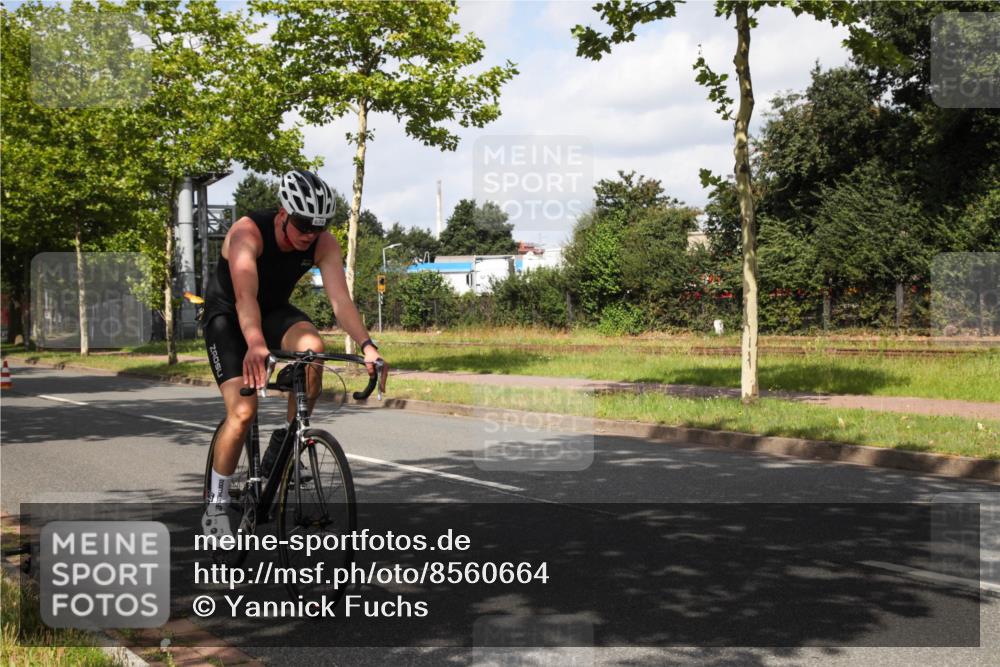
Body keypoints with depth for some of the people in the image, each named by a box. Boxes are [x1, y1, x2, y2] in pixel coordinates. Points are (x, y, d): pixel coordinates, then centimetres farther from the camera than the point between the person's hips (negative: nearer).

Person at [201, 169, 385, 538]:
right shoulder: (247, 232, -31)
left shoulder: (324, 243, -19)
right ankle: (216, 504, 0)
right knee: (243, 411, -19)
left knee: (312, 346, -31)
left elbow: (340, 297, -29)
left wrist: (366, 345, -45)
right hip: (227, 316, -4)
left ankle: (284, 443, -10)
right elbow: (245, 296, -44)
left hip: (274, 310, 4)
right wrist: (255, 346, -62)